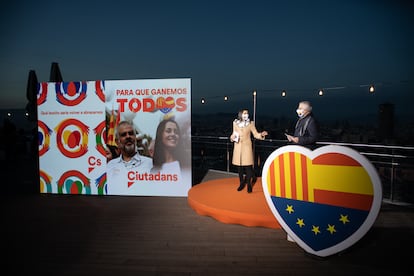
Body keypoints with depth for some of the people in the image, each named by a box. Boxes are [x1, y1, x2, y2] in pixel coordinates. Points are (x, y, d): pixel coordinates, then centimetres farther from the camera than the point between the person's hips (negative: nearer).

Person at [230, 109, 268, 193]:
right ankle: (242, 183, 23)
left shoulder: (250, 123, -2)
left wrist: (261, 134, -21)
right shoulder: (235, 123, 3)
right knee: (239, 166, 7)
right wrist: (232, 137, -8)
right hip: (238, 147, 2)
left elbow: (256, 134, -2)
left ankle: (249, 184, 8)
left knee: (248, 166, -5)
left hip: (247, 147, -2)